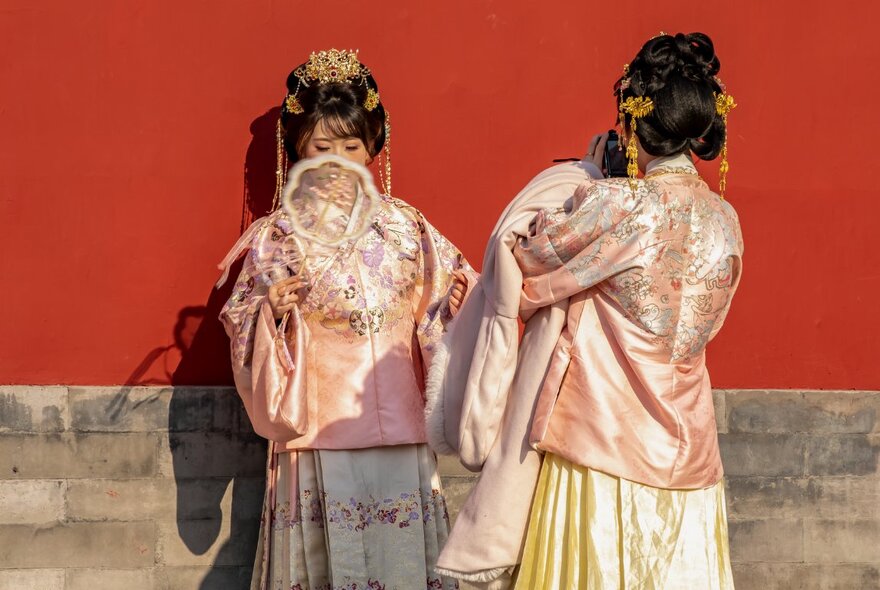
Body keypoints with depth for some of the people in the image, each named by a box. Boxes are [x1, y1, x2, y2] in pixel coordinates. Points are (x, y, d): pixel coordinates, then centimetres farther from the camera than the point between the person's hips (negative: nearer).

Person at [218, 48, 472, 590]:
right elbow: (246, 329, 0)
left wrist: (456, 303, -10)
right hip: (320, 436, -2)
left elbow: (435, 318, 10)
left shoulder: (405, 225, 6)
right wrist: (272, 312, -19)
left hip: (400, 434, 2)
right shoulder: (276, 236, 1)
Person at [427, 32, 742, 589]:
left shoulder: (616, 206, -18)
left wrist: (587, 180, 7)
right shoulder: (724, 221, 2)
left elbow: (519, 254, -5)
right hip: (685, 454, 6)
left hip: (601, 446, -6)